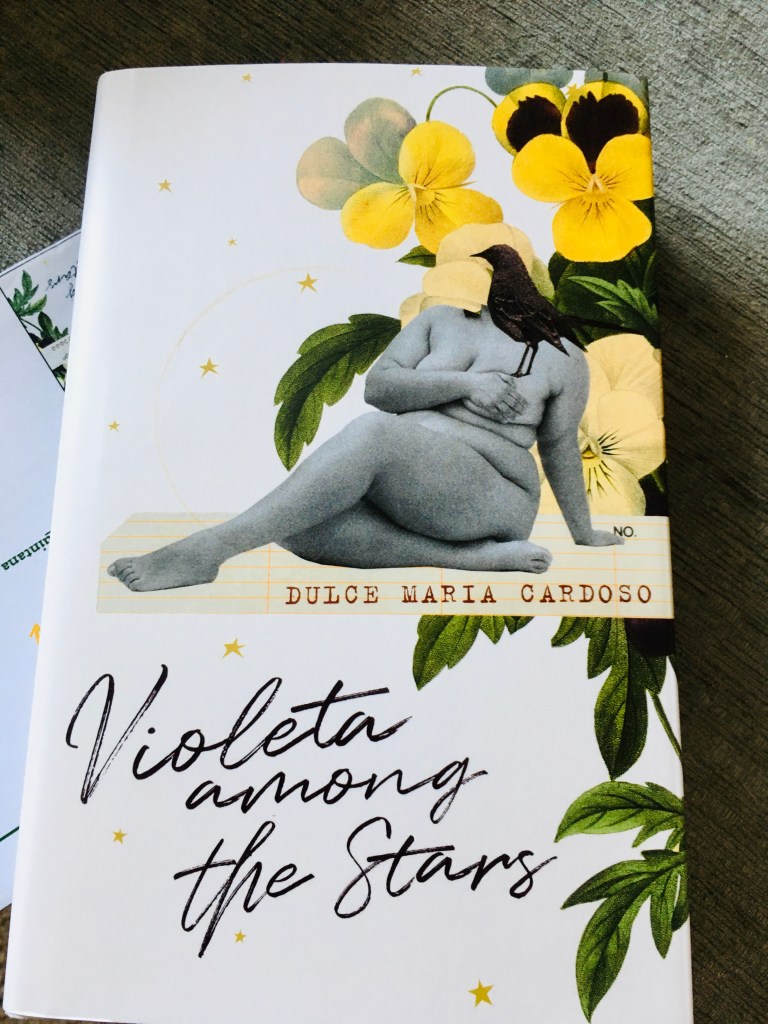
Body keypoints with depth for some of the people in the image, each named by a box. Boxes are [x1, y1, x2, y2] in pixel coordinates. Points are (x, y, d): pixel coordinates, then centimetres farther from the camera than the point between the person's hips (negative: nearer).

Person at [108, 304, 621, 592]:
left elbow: (560, 447, 19)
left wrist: (585, 532, 26)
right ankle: (472, 556, -28)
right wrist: (463, 382, -10)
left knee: (373, 431, -36)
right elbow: (378, 386, 5)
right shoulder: (440, 321, 17)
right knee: (295, 524, -29)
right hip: (396, 484, 4)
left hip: (487, 497, -4)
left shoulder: (564, 358, 12)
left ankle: (206, 551, -41)